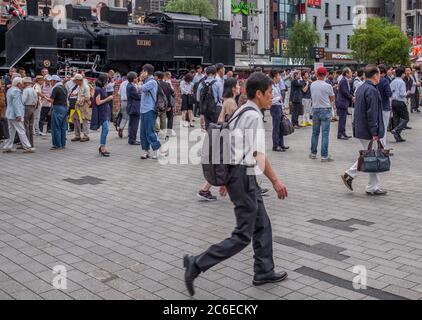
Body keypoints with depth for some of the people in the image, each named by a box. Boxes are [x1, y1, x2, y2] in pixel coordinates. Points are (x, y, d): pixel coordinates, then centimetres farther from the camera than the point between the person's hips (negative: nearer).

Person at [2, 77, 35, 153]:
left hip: (10, 115, 10)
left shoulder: (10, 90, 16)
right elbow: (16, 104, -21)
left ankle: (7, 147, 13)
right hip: (15, 115, -10)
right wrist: (18, 115, -22)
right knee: (21, 131, -6)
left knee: (11, 132, 12)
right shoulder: (16, 91, -15)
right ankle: (27, 147, -4)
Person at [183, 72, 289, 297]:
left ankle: (264, 272, 30)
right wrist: (275, 181, -16)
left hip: (236, 173, 10)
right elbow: (258, 155, -23)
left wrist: (226, 178, 24)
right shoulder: (254, 116, -17)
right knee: (243, 235, -4)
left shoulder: (240, 112, 13)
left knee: (262, 225, 19)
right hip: (244, 177, -10)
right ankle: (197, 264, -1)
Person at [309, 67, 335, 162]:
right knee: (325, 134, -2)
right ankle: (324, 156, -2)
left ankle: (313, 153, 21)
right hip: (325, 110, -4)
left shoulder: (312, 85, 0)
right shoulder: (328, 86, -13)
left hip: (315, 109, 4)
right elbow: (333, 99, -1)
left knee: (315, 132, 15)